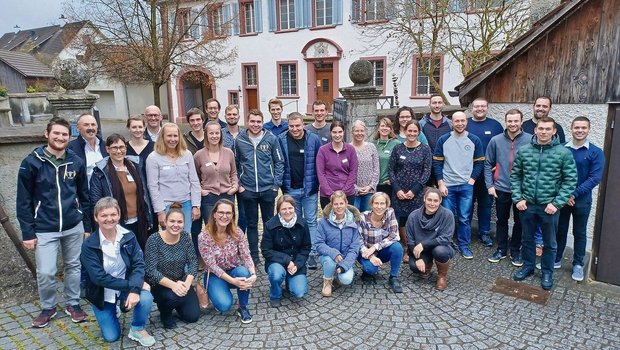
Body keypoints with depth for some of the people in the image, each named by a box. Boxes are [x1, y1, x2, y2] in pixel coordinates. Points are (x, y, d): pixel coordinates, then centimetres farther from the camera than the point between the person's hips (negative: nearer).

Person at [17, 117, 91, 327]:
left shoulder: (76, 162, 0)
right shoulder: (32, 162, -7)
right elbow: (23, 201, -4)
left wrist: (87, 226, 8)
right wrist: (28, 232, -7)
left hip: (74, 227, 2)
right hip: (45, 229, -2)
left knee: (73, 267, 13)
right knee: (45, 273, -1)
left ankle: (73, 304, 31)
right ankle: (48, 307, 25)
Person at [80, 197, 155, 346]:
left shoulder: (128, 236, -11)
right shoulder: (89, 245, -17)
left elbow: (138, 264, -15)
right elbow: (99, 277, -22)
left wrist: (135, 289, -31)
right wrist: (129, 285, -27)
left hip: (127, 285, 1)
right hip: (102, 292, -1)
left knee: (146, 299, -30)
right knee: (111, 337, 3)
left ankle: (138, 329, 1)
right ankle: (111, 312, 36)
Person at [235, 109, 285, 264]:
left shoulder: (271, 139, -5)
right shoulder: (240, 141, -2)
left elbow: (279, 163, -1)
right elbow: (235, 164, 6)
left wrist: (276, 185, -5)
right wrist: (238, 184, 0)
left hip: (268, 189, -1)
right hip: (247, 190, 1)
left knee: (269, 222, 12)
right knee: (252, 224, 12)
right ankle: (254, 256, 24)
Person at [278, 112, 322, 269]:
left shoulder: (314, 139, -4)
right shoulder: (281, 139, -2)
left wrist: (319, 183, -4)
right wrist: (280, 183, -2)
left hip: (310, 188, -1)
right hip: (291, 189, 1)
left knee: (311, 221, 3)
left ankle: (312, 253, 10)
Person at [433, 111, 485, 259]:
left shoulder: (474, 140, 2)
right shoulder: (443, 140, 0)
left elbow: (480, 162, 6)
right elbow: (437, 163, 0)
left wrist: (472, 180, -4)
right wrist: (440, 184, -6)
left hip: (466, 186, 1)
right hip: (447, 185, 0)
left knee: (464, 218, 6)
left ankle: (464, 245, 20)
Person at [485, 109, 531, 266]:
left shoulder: (531, 140, -8)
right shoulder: (496, 140, -3)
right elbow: (488, 164, 4)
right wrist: (489, 185, -2)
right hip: (501, 189, 1)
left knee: (519, 222, 12)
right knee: (501, 221, 14)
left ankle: (515, 251, 28)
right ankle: (501, 249, 28)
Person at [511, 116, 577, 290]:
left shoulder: (564, 153, -8)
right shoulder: (523, 151, -1)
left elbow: (570, 181, -7)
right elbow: (515, 176, 4)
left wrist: (557, 203, -13)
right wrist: (518, 198, -5)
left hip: (550, 206, -2)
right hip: (527, 204, 2)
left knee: (550, 243, 13)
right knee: (527, 239, 17)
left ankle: (547, 272, 31)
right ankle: (528, 266, 35)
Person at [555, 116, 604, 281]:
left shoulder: (596, 152, -6)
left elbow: (595, 178, -12)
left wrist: (574, 194, -19)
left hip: (582, 200, -1)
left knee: (580, 233, 10)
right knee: (560, 230, 12)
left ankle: (578, 265, 22)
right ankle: (556, 259, 25)